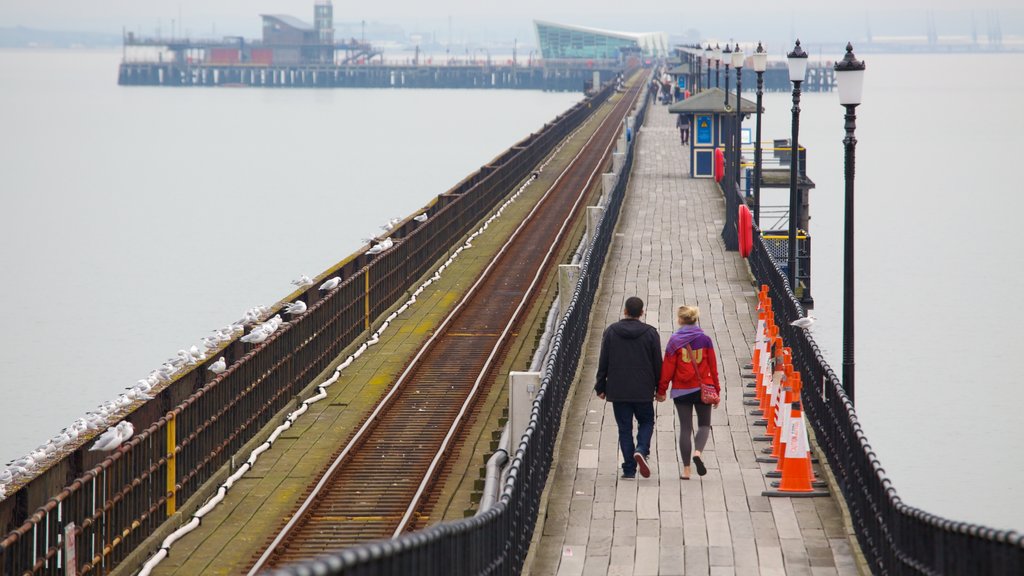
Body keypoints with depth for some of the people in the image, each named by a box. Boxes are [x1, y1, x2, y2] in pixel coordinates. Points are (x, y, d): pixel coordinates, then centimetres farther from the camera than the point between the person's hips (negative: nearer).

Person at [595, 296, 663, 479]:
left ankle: (629, 469, 2)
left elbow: (603, 362, 2)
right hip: (643, 391, -1)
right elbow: (657, 363, 0)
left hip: (618, 390, 1)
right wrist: (660, 389, 8)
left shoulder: (611, 332, 0)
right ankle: (641, 450, -11)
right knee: (646, 422, 16)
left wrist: (601, 387, 9)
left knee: (624, 428, 6)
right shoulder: (650, 333, -2)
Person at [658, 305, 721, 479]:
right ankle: (698, 452, -15)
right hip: (702, 389, 1)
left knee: (685, 427, 6)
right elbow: (713, 366, 2)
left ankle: (686, 469, 4)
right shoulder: (705, 339, -1)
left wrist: (661, 390, 3)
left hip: (681, 391, 0)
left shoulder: (674, 341, -6)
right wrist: (716, 390, 10)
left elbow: (667, 367, -6)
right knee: (704, 424, 13)